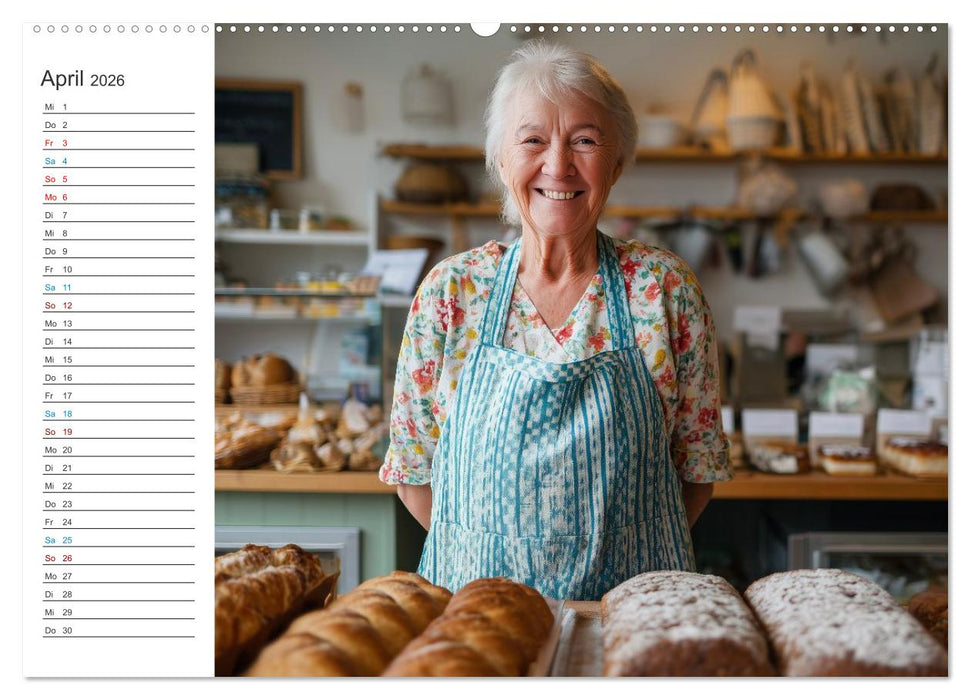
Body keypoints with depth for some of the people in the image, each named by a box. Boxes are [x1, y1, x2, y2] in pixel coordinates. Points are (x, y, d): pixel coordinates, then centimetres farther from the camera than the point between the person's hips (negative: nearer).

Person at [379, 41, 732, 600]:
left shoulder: (666, 289, -2)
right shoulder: (450, 290, -1)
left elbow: (698, 465, 4)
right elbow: (413, 470, 5)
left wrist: (602, 549, -2)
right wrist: (488, 554, -1)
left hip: (632, 606, 0)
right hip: (474, 603, 1)